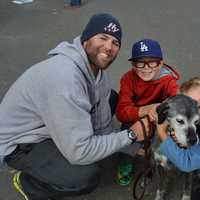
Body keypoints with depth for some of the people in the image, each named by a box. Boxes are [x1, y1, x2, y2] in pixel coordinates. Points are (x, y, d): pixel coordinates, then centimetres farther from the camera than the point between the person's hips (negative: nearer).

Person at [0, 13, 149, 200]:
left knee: (112, 99, 7)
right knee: (87, 176, -28)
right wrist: (130, 135, -25)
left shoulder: (98, 70, -9)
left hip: (47, 127, 9)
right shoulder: (65, 77, -37)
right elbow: (79, 152, -34)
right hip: (18, 143, -9)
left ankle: (55, 155, 14)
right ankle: (28, 183, 4)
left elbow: (102, 127, -2)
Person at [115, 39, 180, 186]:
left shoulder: (168, 80, -19)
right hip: (134, 120, -1)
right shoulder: (128, 79, -18)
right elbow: (122, 112, -27)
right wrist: (147, 109, -46)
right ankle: (125, 163, 2)